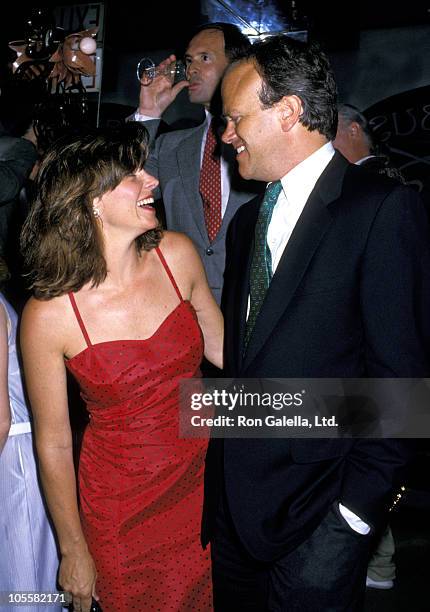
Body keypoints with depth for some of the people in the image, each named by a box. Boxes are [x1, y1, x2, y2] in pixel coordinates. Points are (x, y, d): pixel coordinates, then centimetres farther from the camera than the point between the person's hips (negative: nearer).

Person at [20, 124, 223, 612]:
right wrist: (74, 551, 0)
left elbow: (221, 347, 4)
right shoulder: (49, 315, -21)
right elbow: (53, 445, -10)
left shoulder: (177, 254, -12)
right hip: (121, 506, -3)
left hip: (204, 477, 4)